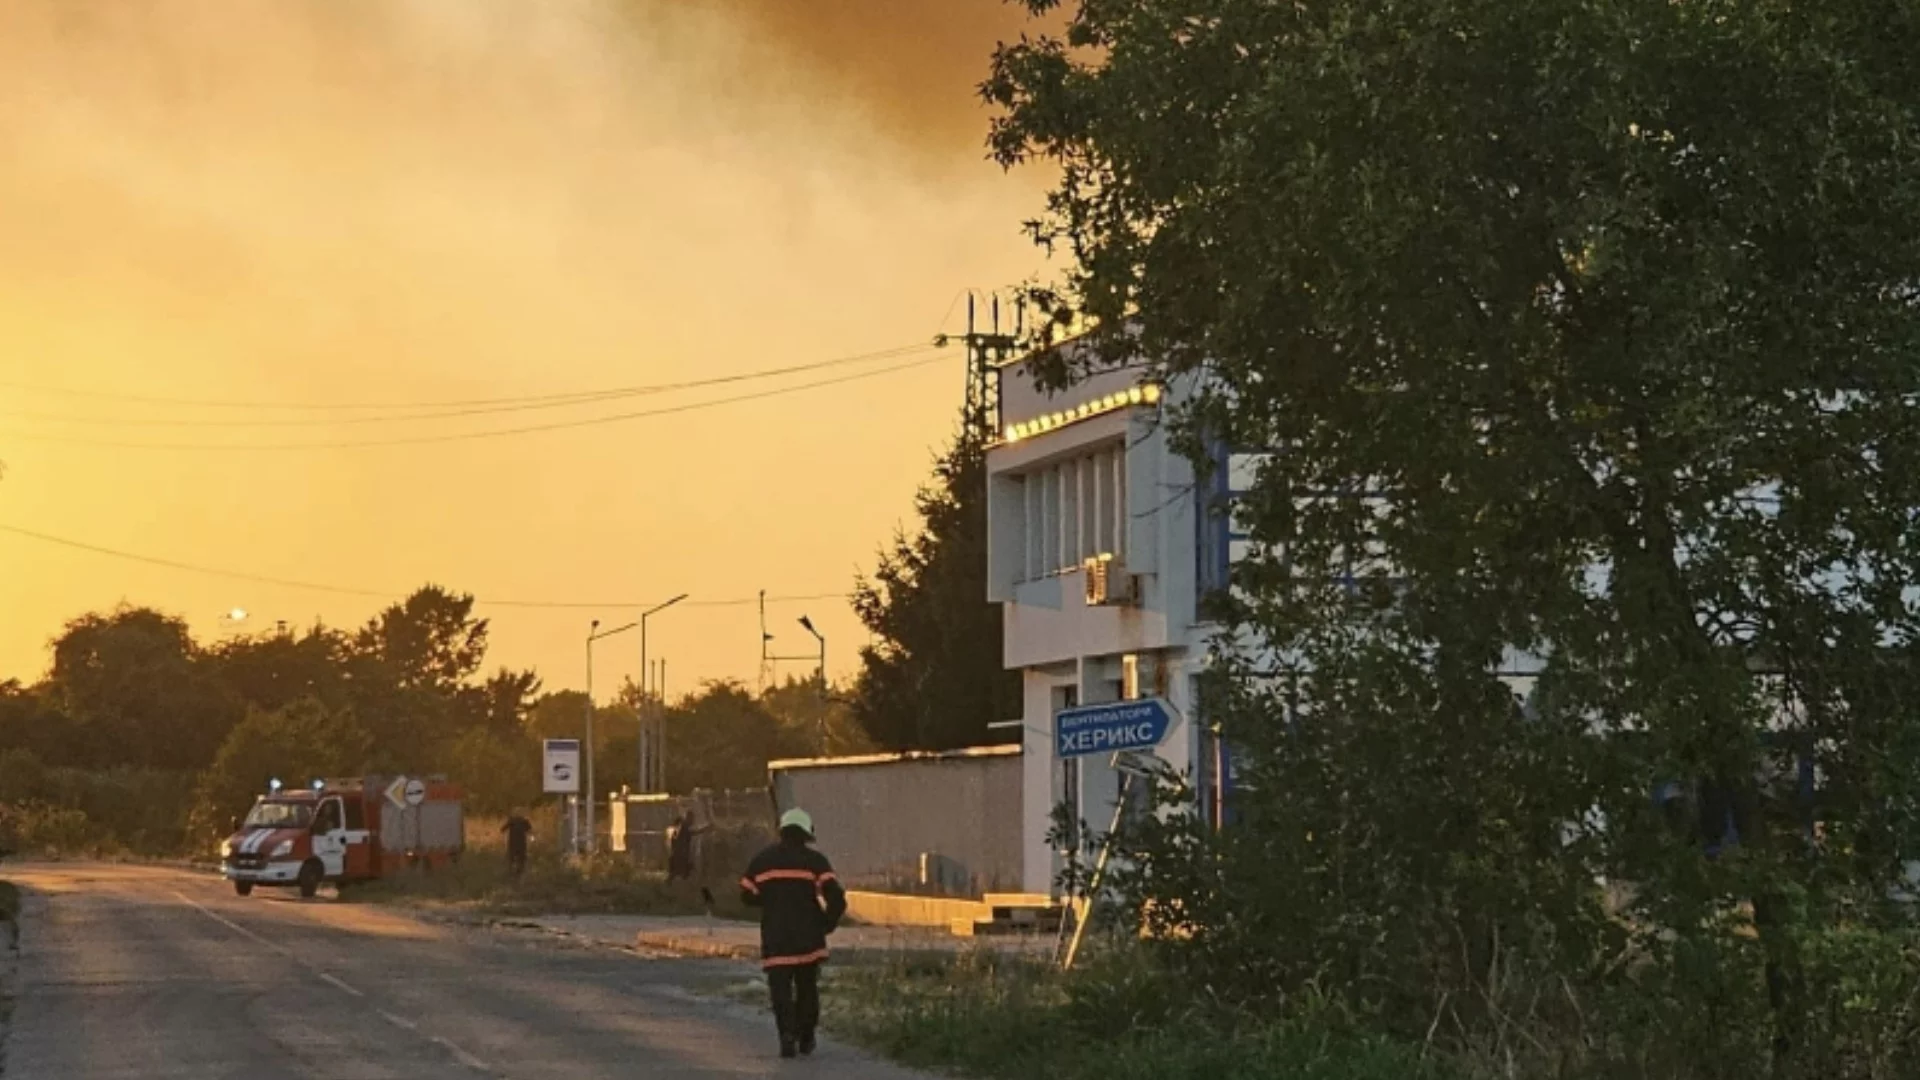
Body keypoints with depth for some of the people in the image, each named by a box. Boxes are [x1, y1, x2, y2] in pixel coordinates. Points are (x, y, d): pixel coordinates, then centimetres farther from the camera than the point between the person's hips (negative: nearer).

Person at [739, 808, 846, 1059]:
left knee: (781, 990, -1)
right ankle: (806, 1038, 22)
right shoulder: (815, 861, -2)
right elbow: (836, 898, -12)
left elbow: (747, 896, 10)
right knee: (807, 988, 17)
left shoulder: (762, 860, 4)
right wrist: (828, 922, 5)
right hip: (808, 938, 0)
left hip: (775, 939, 0)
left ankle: (788, 1035, -21)